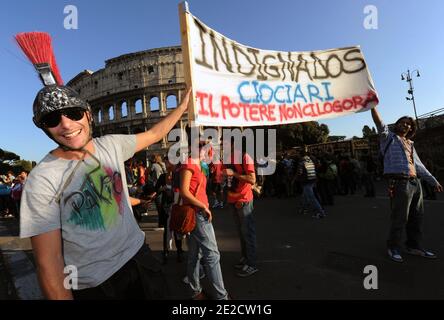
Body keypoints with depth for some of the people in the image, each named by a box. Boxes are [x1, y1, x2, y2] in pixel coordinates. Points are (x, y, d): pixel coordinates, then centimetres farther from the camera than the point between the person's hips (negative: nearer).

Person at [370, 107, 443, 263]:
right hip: (400, 183, -8)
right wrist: (372, 106, -25)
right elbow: (379, 123, -12)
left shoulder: (410, 144, 25)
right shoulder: (389, 137, 6)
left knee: (417, 217, 13)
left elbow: (419, 165, 27)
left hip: (415, 183, 8)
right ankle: (393, 247, 11)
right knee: (399, 218, -4)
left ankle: (414, 246, 27)